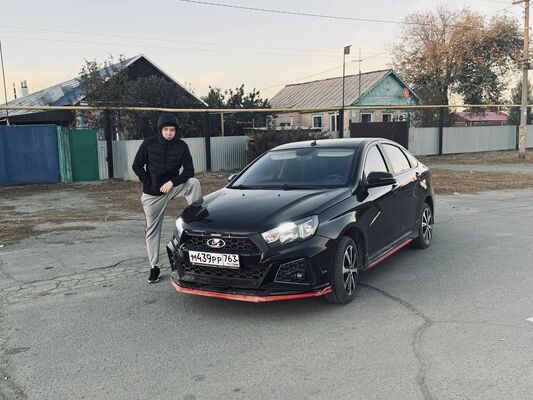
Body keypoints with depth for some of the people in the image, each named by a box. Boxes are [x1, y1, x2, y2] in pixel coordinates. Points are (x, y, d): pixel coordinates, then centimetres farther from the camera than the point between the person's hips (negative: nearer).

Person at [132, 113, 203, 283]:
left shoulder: (181, 146, -8)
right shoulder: (149, 143, -9)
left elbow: (189, 171, -9)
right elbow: (137, 166, -2)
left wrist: (172, 182, -22)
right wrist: (149, 184, -10)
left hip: (173, 187, 1)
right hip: (152, 194, 0)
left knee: (194, 183, -28)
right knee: (152, 230, 4)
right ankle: (154, 266, 16)